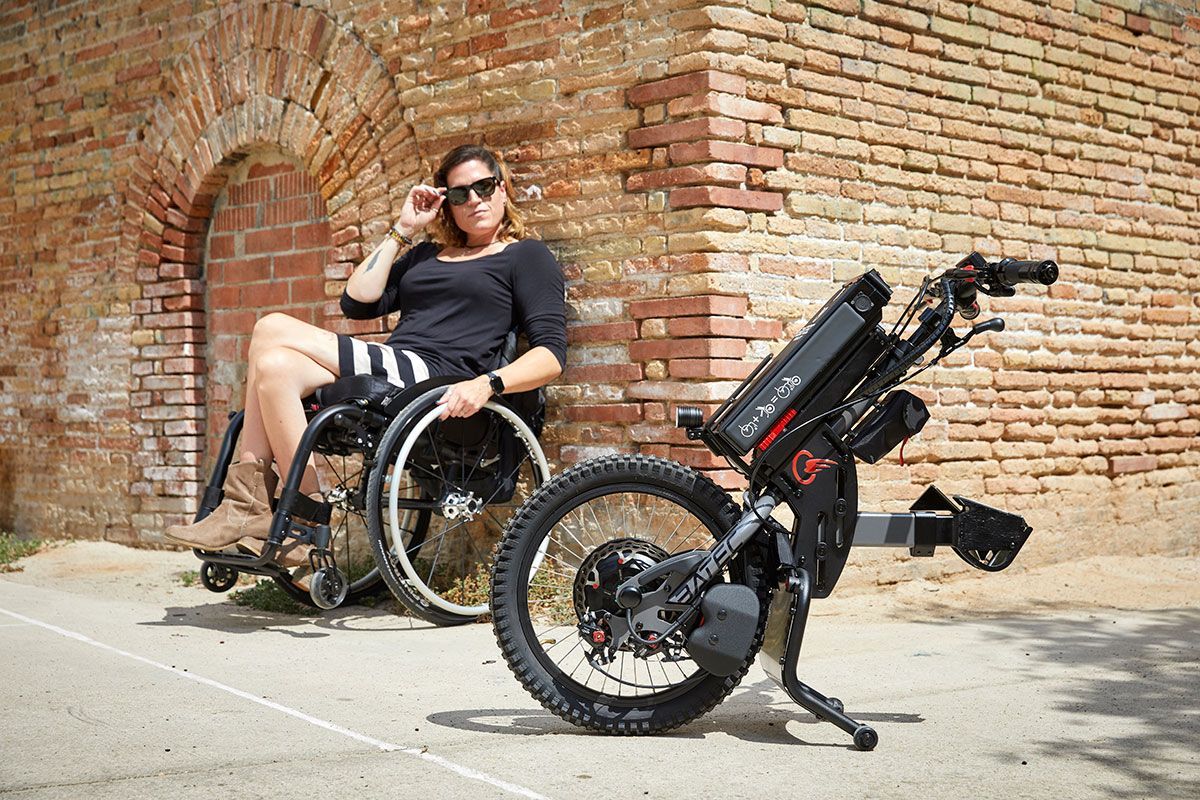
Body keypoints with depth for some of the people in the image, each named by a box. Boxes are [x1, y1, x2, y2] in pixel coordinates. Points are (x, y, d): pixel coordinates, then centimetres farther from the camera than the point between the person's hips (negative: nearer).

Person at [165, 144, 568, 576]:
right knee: (276, 366, -20)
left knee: (272, 330, -19)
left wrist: (488, 383, -20)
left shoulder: (527, 256, 11)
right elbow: (357, 302, 17)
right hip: (388, 376, 7)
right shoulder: (424, 255, 31)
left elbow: (551, 353, -3)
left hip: (437, 380, -7)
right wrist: (402, 231, 19)